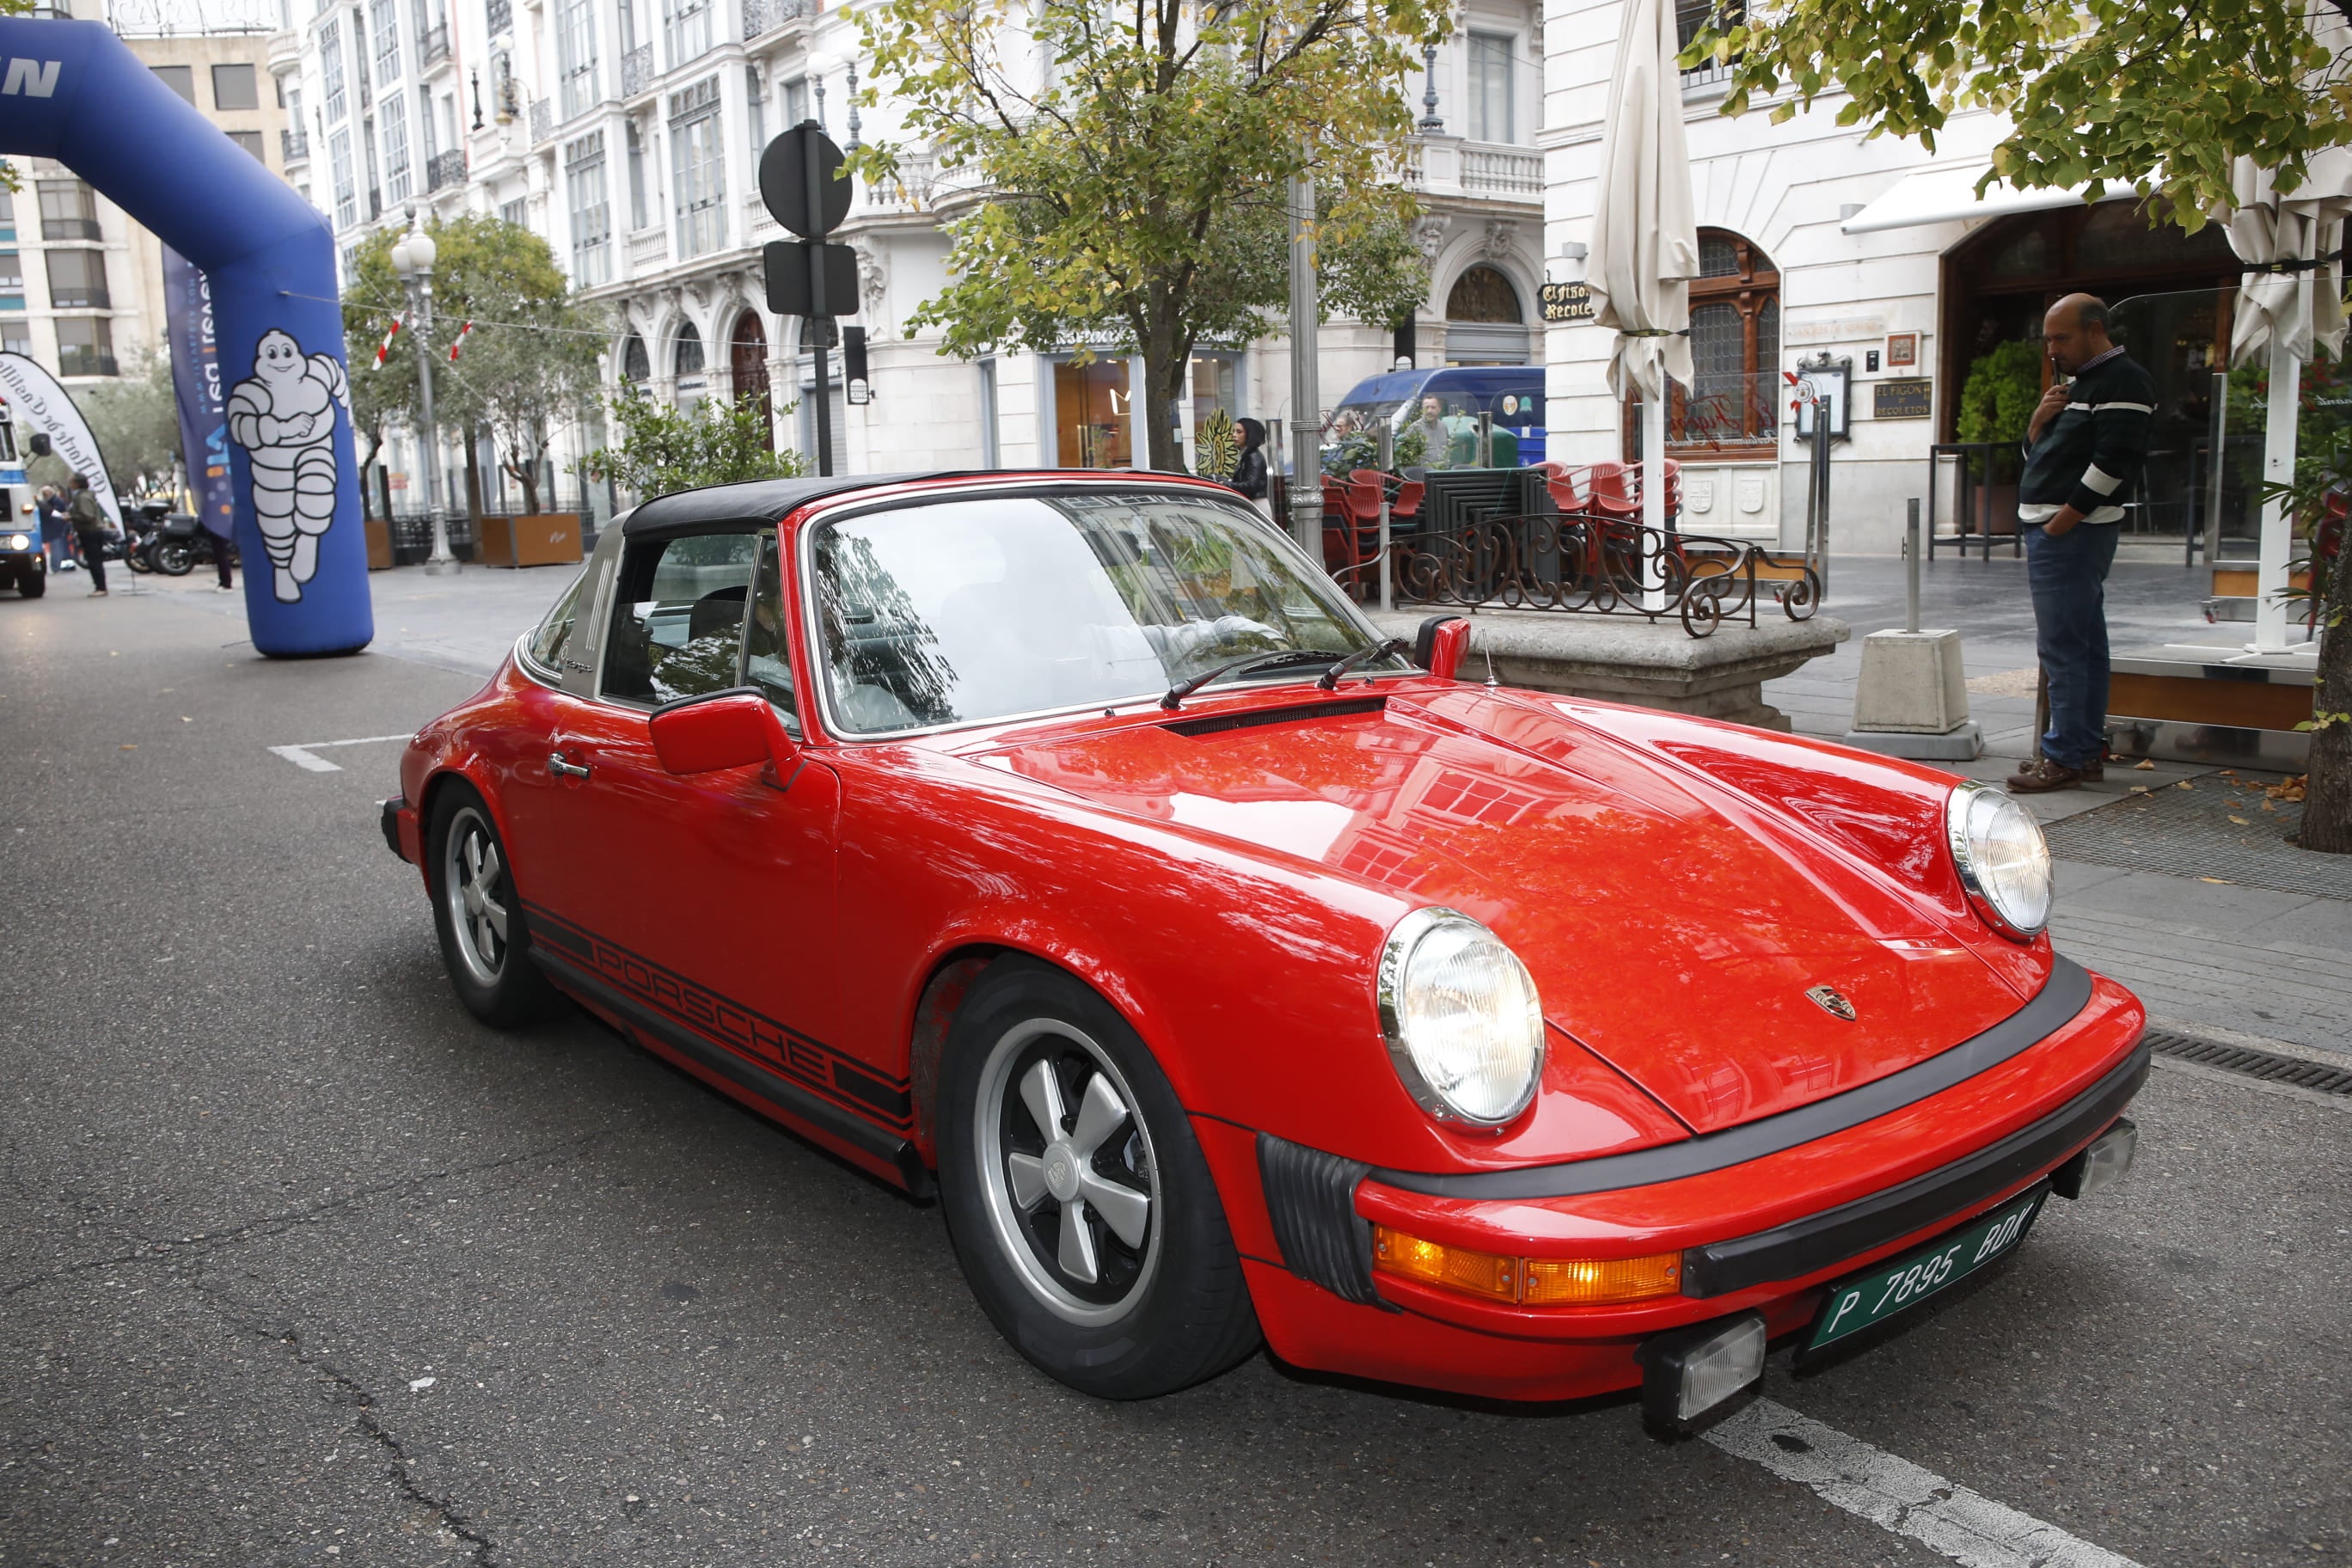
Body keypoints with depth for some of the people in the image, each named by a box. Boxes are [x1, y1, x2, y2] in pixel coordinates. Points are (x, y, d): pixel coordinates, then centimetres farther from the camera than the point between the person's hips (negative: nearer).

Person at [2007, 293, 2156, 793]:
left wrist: (2061, 523, -19)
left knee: (2063, 645, -11)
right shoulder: (2077, 383, 21)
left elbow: (2112, 462, -19)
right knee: (2084, 643, 12)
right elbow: (2037, 454, 23)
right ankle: (2088, 751, 17)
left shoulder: (2122, 382, -10)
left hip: (2074, 530, -10)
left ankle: (2066, 757, -10)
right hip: (2051, 528, 10)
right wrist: (2040, 419, 3)